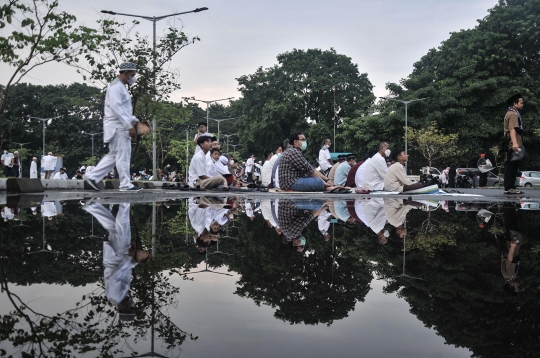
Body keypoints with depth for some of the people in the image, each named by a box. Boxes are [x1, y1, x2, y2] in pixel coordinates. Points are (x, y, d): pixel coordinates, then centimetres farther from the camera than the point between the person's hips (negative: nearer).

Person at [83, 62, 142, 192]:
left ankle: (92, 176, 13)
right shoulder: (115, 86, -12)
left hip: (121, 127, 10)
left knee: (113, 156, 12)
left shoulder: (121, 87, 20)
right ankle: (125, 185, 0)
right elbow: (116, 108, -22)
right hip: (117, 127, -10)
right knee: (123, 156, -5)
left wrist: (134, 121, 13)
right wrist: (129, 126, -24)